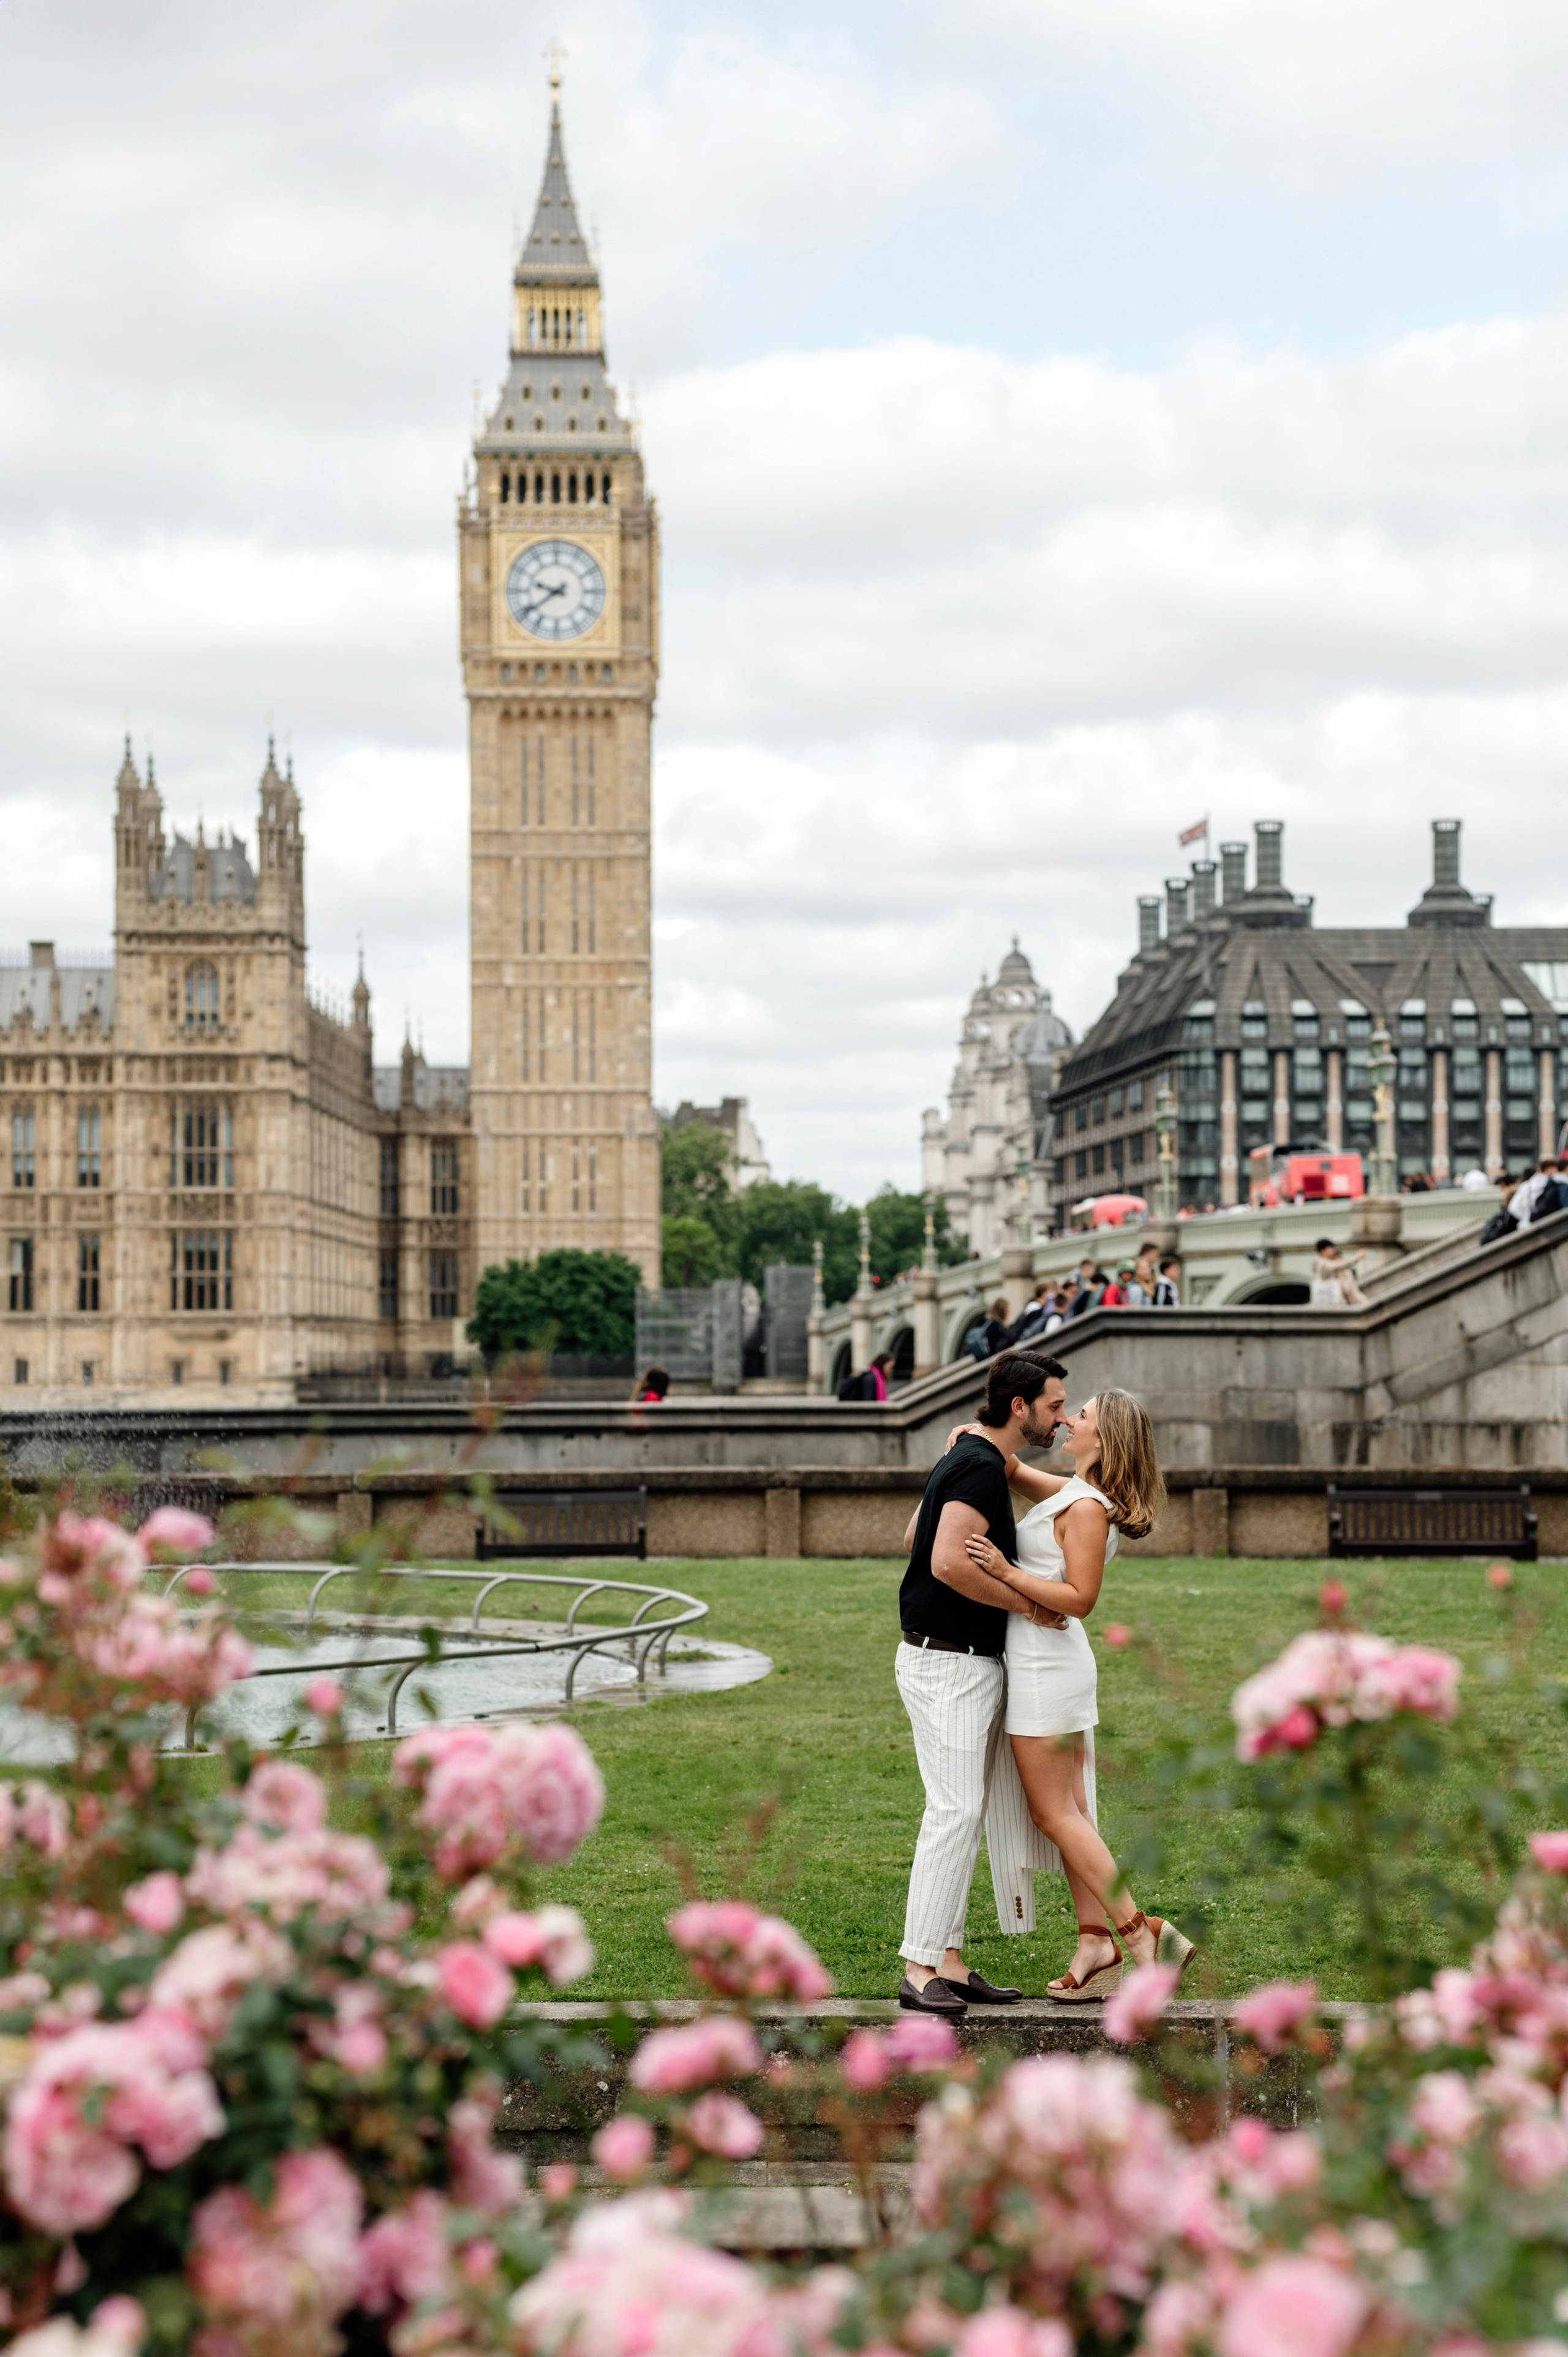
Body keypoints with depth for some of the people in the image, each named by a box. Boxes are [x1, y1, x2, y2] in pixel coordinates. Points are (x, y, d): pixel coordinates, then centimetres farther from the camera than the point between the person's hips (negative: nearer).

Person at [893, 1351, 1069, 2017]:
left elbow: (914, 1538, 26)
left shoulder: (968, 1455, 14)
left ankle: (948, 1962, 12)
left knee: (965, 1812, 10)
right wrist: (1026, 1603, -17)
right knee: (955, 1810, -12)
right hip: (948, 1664, -11)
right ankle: (920, 1970, -11)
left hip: (973, 1662, 11)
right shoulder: (983, 1468, -18)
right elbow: (948, 1563, -29)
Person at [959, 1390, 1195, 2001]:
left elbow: (1081, 1599, -23)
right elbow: (1014, 1471, 24)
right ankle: (1096, 1942, 7)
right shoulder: (1073, 1492, 11)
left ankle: (1140, 1931, -7)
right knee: (1072, 1812, 8)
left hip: (1045, 1666, -10)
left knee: (1054, 1814, -5)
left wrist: (1007, 1573, -26)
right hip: (1058, 1660, 10)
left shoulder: (1087, 1508, -18)